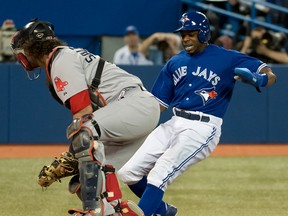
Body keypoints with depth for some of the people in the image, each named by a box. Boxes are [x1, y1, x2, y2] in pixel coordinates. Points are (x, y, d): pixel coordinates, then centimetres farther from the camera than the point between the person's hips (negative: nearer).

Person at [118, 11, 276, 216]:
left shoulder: (226, 58, 0)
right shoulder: (175, 63, 15)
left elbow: (271, 76, -3)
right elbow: (160, 104, 17)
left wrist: (256, 79, -27)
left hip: (202, 129, -6)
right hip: (174, 124, 7)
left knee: (158, 175, -23)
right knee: (129, 172, 1)